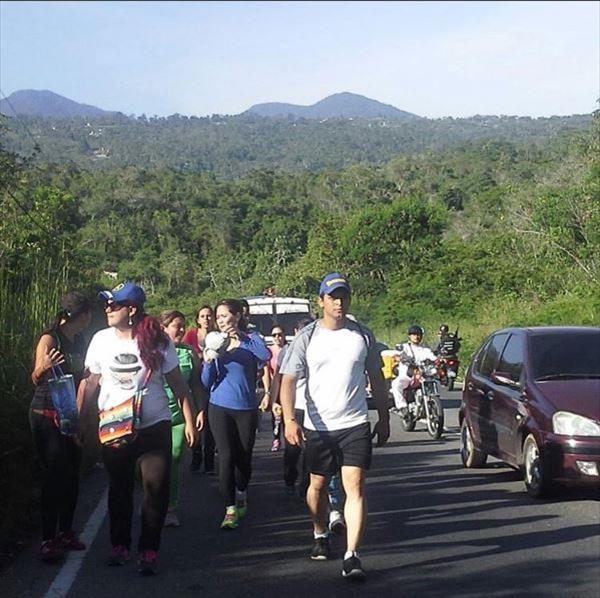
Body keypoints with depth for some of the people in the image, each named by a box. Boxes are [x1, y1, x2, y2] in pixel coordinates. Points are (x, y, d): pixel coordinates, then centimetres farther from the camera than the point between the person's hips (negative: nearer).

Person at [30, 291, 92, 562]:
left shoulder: (78, 341, 11)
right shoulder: (50, 338, -11)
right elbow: (36, 379, -13)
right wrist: (43, 367, -32)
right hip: (47, 415, -7)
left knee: (72, 474, 8)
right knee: (54, 476, -10)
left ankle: (66, 532, 18)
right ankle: (48, 540, -6)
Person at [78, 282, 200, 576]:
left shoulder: (158, 341, -7)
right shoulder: (101, 339, -2)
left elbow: (177, 383, -1)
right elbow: (90, 382, 6)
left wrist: (189, 420, -4)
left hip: (154, 427, -2)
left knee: (156, 490, -4)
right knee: (119, 489, 12)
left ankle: (148, 551, 8)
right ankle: (119, 546, 26)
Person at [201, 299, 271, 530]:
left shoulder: (250, 340, -1)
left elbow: (266, 355, -24)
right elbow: (207, 382, 3)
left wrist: (242, 337, -29)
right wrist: (208, 363, -16)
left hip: (246, 409, -1)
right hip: (220, 408, 1)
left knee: (244, 457, 10)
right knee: (226, 457, -8)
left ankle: (241, 494, 37)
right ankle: (230, 510, -6)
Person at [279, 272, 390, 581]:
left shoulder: (362, 335, 3)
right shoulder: (307, 337, -2)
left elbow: (376, 378, 13)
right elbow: (288, 380, -7)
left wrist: (384, 419, 12)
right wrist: (289, 420, -20)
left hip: (355, 424, 0)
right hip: (317, 427, 0)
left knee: (355, 486, -11)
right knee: (318, 485, 15)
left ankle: (351, 555, -12)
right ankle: (320, 536, 39)